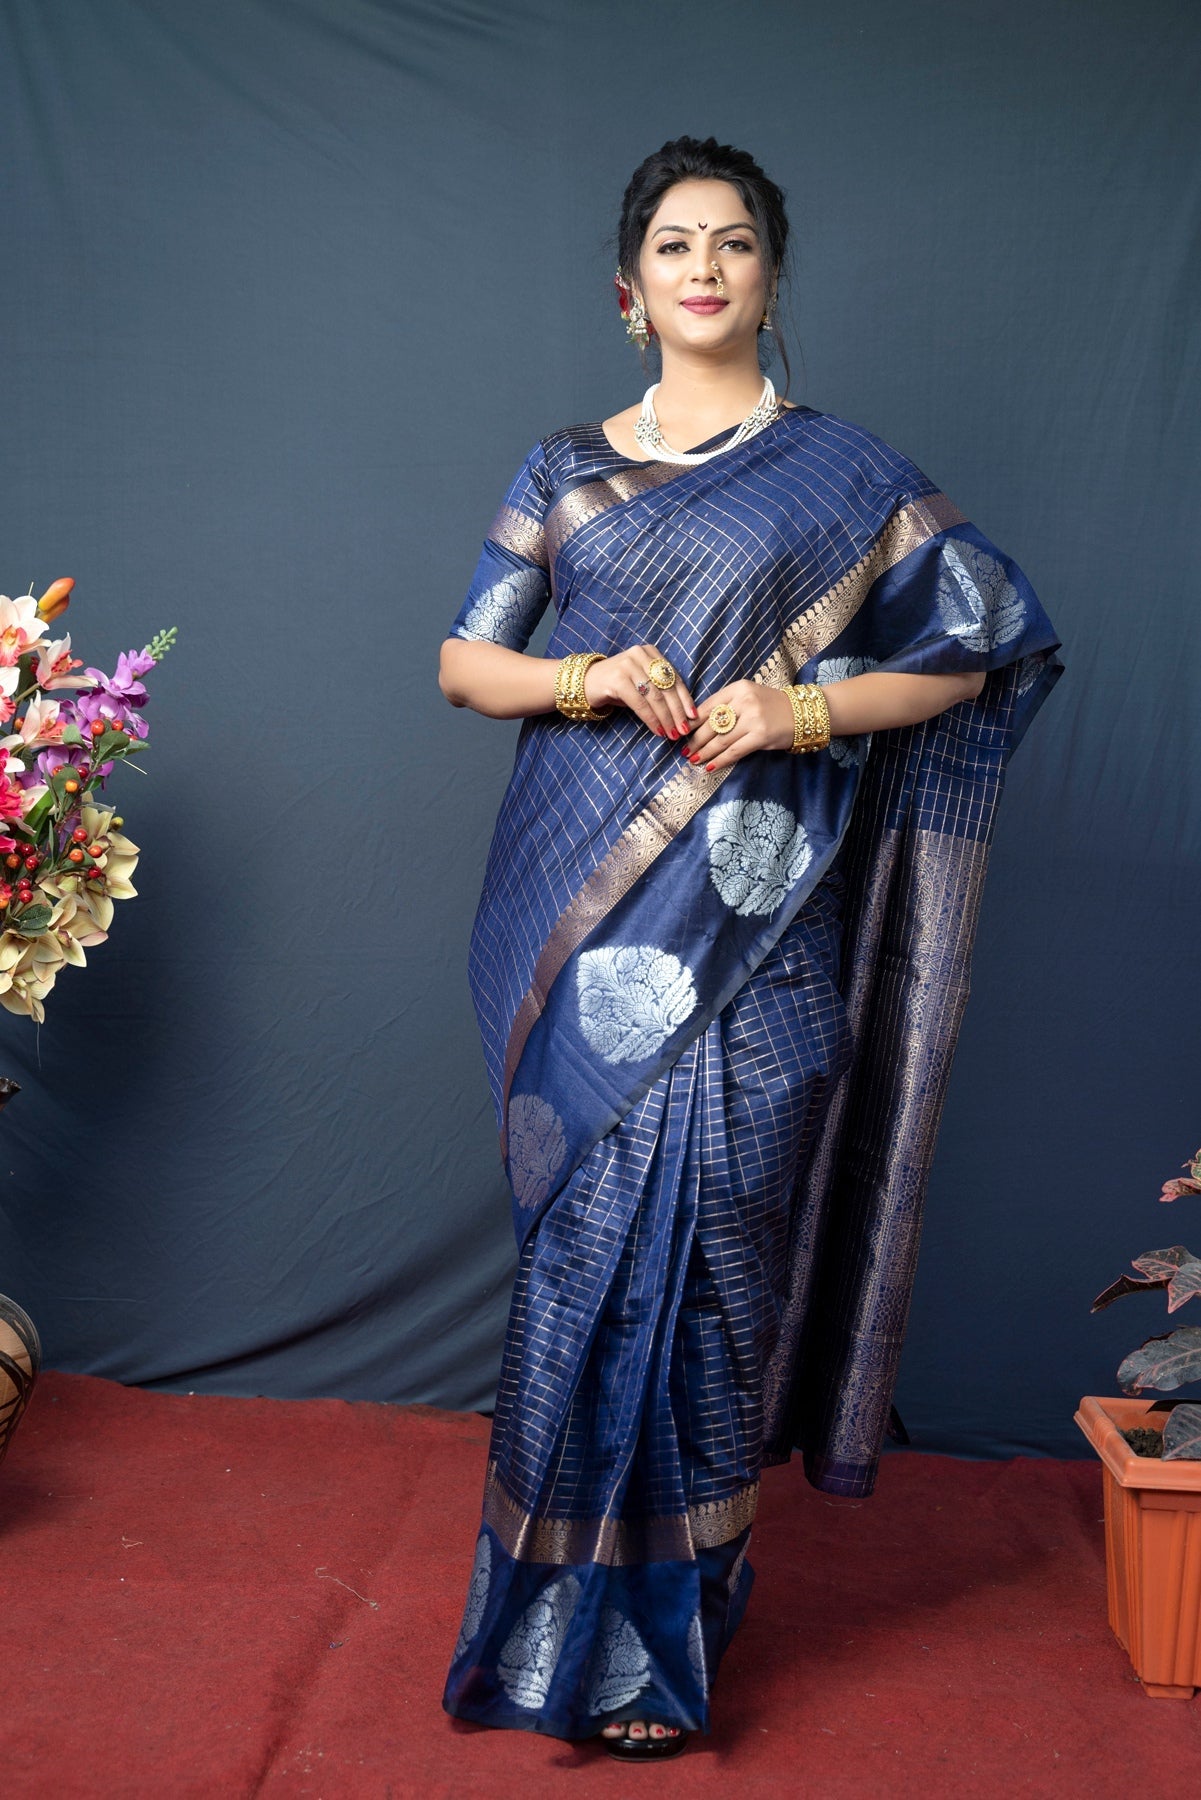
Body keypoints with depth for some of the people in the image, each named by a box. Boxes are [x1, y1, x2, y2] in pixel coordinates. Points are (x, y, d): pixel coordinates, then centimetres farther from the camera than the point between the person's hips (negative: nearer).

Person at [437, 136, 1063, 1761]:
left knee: (706, 1238, -2)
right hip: (581, 909, 2)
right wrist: (582, 679, -10)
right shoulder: (565, 472, 13)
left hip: (746, 917, -2)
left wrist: (803, 711, -10)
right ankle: (575, 1604, 20)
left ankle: (666, 1633, 13)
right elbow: (464, 661, 11)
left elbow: (973, 649, 6)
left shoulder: (843, 474, 7)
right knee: (588, 1237, 4)